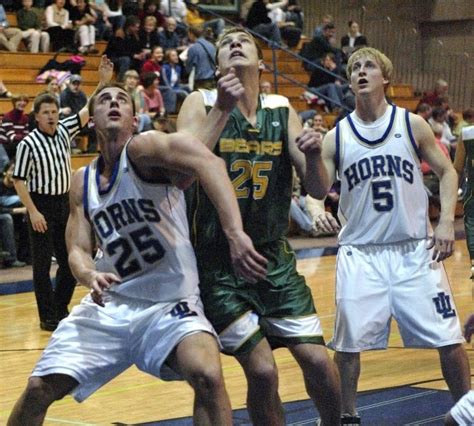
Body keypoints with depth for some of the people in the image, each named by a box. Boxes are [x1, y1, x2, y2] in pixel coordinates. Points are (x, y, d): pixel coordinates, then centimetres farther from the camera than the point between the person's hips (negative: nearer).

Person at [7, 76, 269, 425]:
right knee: (39, 390, 2)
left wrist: (235, 233, -49)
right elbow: (78, 249, 5)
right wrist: (90, 276, -21)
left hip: (170, 305, -5)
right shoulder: (83, 182, 6)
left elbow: (208, 162, -34)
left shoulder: (143, 148, -14)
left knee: (207, 375, -32)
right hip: (108, 305, 5)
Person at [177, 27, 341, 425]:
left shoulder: (282, 110, 4)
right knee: (262, 370, -10)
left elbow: (318, 189, 2)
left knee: (317, 360, -1)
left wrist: (313, 155, -19)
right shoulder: (202, 104, -6)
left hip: (274, 257, 4)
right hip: (218, 262, -3)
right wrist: (222, 110, -29)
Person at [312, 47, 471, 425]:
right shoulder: (336, 137, 2)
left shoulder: (412, 125, 1)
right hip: (360, 253, 1)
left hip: (415, 249, 0)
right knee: (348, 342, -1)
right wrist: (320, 212, -21)